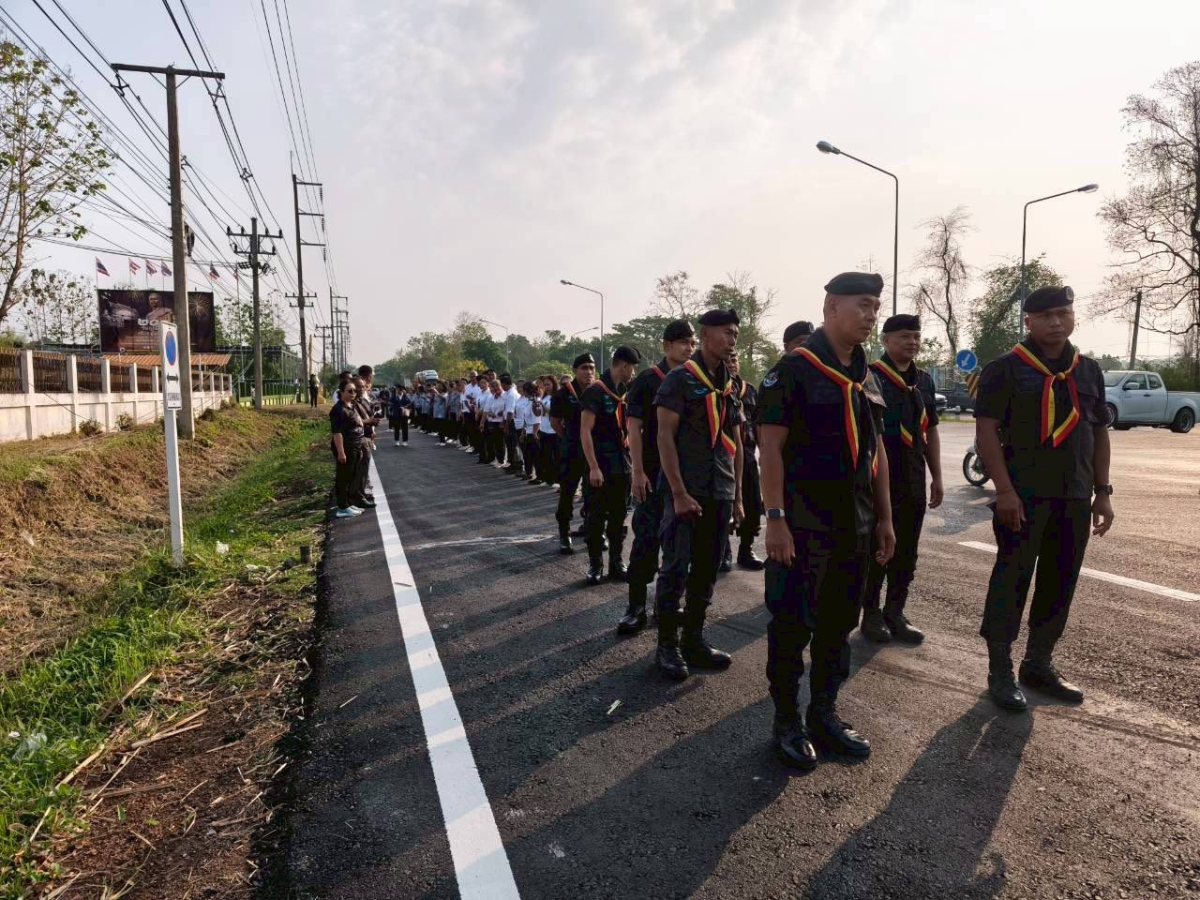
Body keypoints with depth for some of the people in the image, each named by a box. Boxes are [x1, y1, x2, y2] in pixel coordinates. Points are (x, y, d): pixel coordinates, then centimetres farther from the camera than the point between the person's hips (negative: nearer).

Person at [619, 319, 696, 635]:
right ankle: (636, 607, 4)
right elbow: (634, 428, -9)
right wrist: (637, 472, -16)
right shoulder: (647, 381, -5)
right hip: (654, 474, -5)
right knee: (646, 538, -4)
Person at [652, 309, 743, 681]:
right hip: (686, 491, -6)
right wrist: (679, 492, -17)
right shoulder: (679, 379, -6)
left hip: (720, 493, 7)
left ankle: (694, 639, 22)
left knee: (706, 569, 11)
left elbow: (735, 442, 17)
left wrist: (737, 494, 14)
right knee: (676, 568, -3)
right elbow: (665, 436, -12)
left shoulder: (730, 385, 13)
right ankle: (667, 645, 10)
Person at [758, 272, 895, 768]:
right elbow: (770, 447, -15)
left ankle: (824, 713, 30)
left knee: (839, 623, 15)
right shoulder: (794, 369, -10)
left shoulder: (867, 377, 12)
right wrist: (775, 518, -20)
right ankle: (786, 721, 18)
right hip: (804, 522, -7)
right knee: (792, 625, 3)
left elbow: (876, 450, 16)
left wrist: (884, 516, 14)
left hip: (855, 523, 7)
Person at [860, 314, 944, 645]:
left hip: (913, 479, 7)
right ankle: (871, 613, 17)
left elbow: (930, 431, 18)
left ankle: (895, 612, 25)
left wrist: (937, 477, 15)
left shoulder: (924, 380, 13)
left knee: (906, 550, 12)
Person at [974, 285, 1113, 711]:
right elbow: (986, 431, -11)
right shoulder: (1005, 369, -5)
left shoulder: (1089, 371, 13)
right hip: (1024, 496, -6)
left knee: (1059, 584, 12)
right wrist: (1004, 490, -17)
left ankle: (1038, 665, 26)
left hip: (1074, 498, 6)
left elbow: (1099, 434, 16)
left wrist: (1102, 492, 11)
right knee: (1011, 581, -1)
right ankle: (1000, 672, 9)